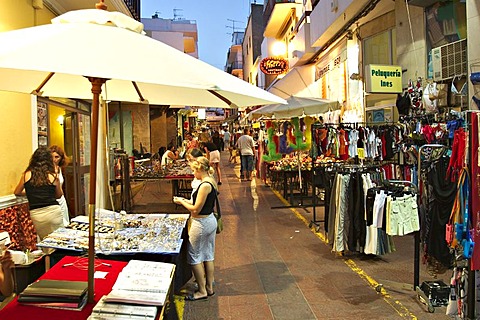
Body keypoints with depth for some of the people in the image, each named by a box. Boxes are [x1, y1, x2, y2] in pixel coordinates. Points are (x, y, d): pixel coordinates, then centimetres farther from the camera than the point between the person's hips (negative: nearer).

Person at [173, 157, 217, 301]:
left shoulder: (205, 185, -23)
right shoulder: (211, 182, 7)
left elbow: (196, 209, -21)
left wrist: (181, 202, -7)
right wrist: (187, 201, 10)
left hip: (201, 224, -10)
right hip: (210, 221, 10)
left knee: (194, 257, 4)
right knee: (208, 255, 17)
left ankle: (202, 291, 12)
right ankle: (209, 287, 28)